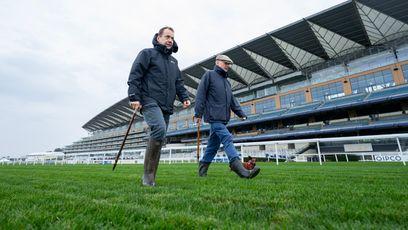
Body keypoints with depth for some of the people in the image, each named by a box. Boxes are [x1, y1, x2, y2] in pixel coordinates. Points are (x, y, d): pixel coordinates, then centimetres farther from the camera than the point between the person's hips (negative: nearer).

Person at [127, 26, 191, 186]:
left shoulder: (173, 61, 28)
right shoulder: (147, 54, 8)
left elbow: (179, 82, 28)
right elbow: (134, 76, -1)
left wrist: (184, 97, 11)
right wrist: (135, 97, -13)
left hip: (166, 107, 7)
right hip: (150, 102, -6)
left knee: (158, 141, 3)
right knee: (159, 129, -29)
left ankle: (150, 178, 11)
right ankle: (148, 174, -17)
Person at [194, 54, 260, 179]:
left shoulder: (227, 81, 26)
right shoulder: (209, 75, 4)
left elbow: (232, 101, 23)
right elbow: (200, 95, -5)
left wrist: (241, 114, 11)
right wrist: (198, 113, -12)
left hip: (223, 119, 8)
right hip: (214, 116, -8)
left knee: (213, 144, 10)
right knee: (227, 139, -17)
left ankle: (202, 169, 21)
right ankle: (240, 169, -20)